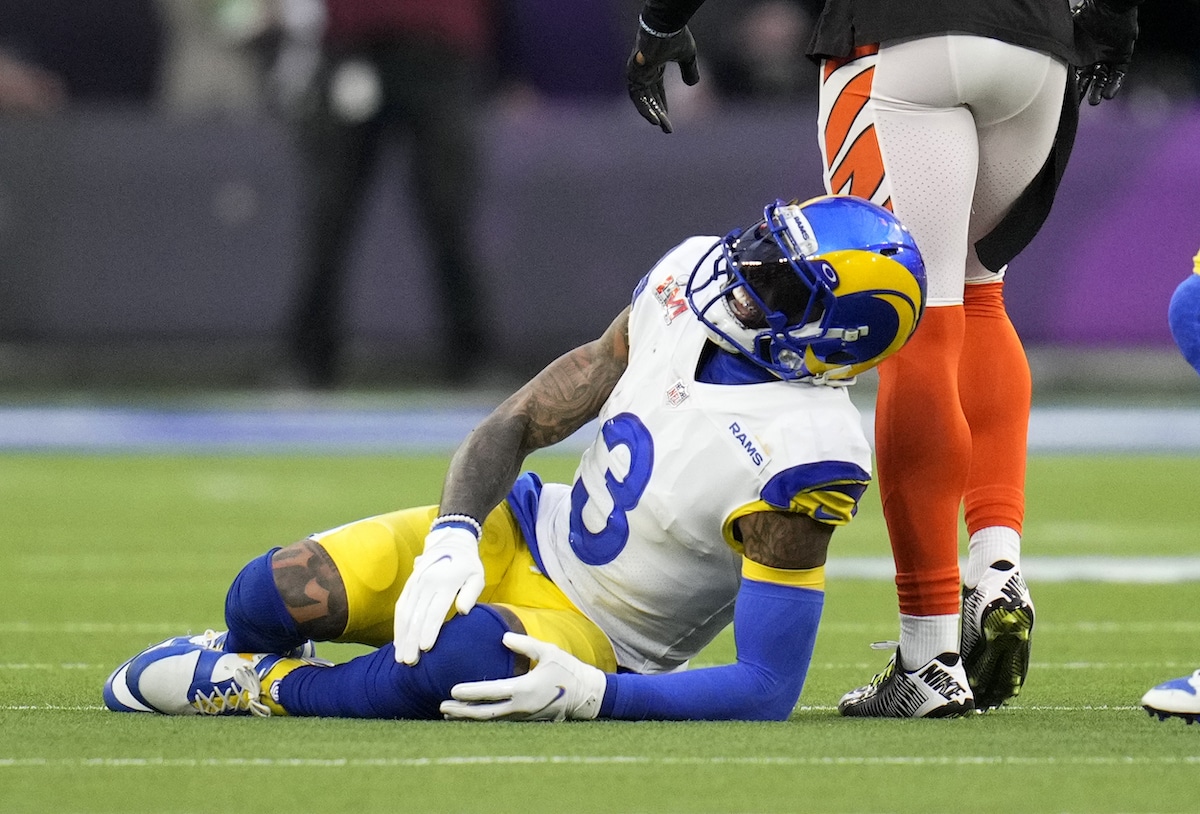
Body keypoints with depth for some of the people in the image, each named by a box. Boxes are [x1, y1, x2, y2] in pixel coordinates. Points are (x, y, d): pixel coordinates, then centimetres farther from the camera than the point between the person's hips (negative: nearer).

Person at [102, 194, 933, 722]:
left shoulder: (802, 455, -27)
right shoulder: (686, 282, -8)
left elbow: (768, 691, -27)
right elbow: (520, 423, 0)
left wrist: (588, 695, -36)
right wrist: (453, 538, -20)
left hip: (588, 639, -6)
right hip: (523, 536, 6)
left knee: (465, 656, -40)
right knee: (269, 594, -14)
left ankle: (260, 685, -11)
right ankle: (235, 650, 25)